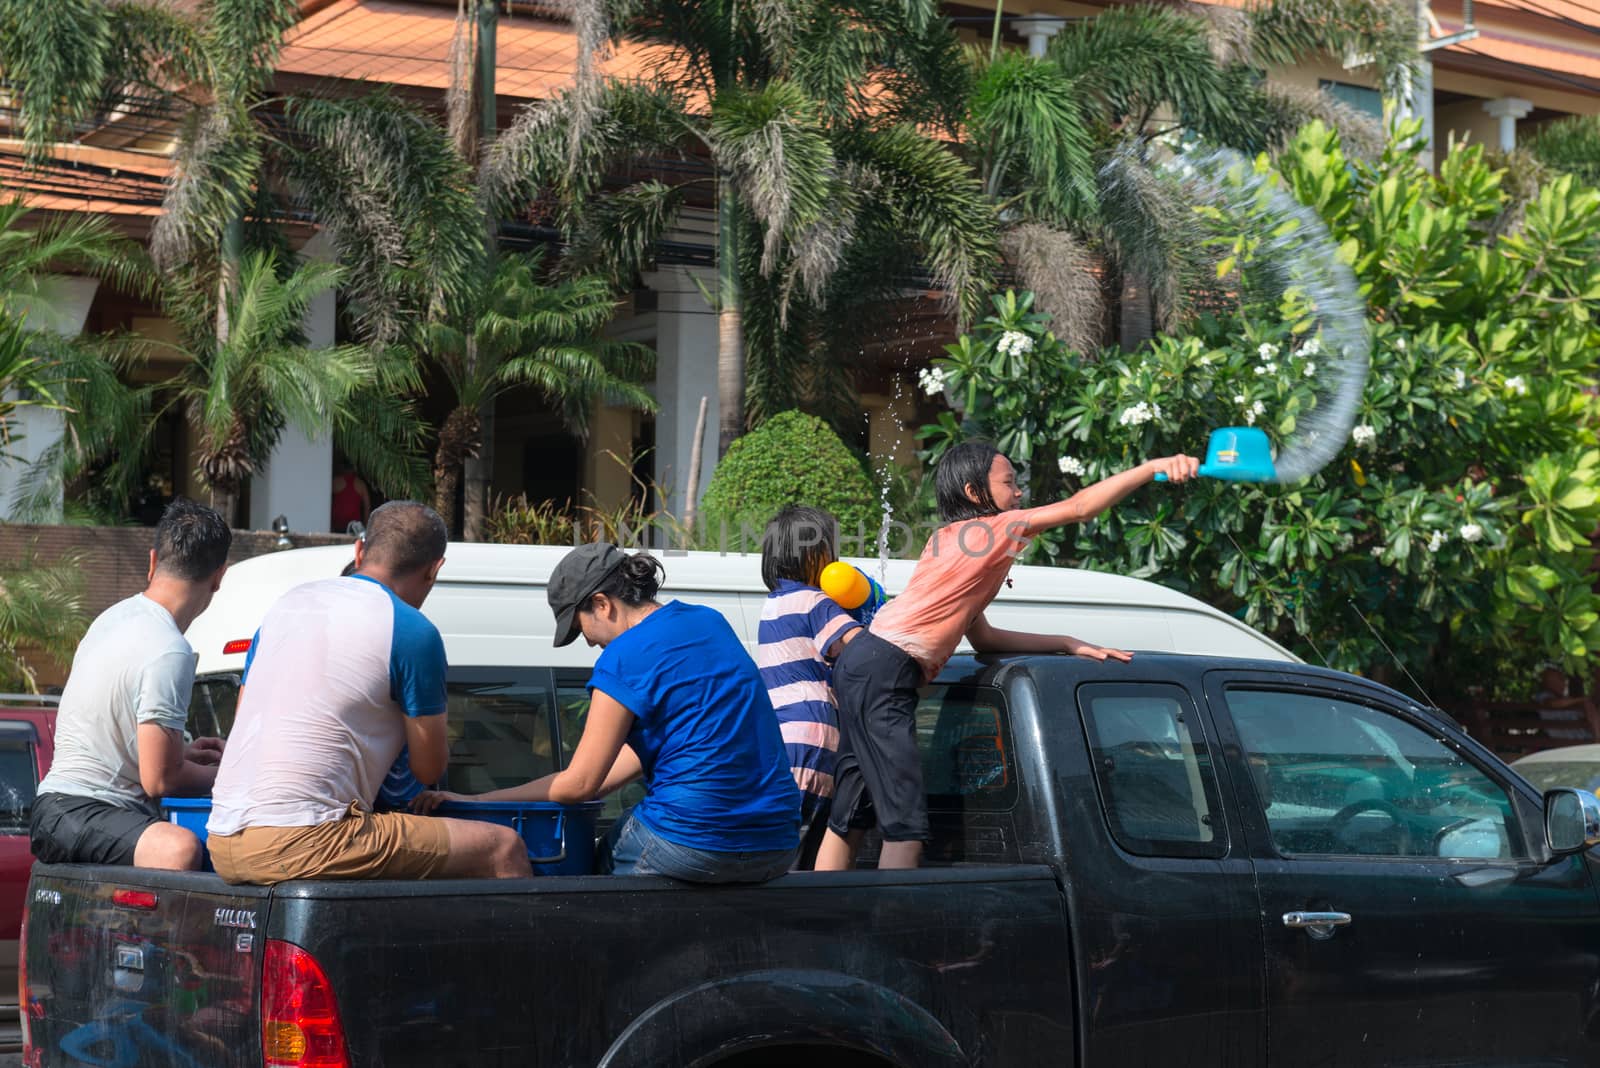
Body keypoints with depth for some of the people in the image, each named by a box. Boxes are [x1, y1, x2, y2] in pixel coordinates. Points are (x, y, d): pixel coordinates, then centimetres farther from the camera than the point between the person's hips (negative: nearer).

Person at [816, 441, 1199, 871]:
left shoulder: (952, 539, 23)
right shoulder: (991, 530, -4)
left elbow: (982, 637, 21)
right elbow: (1079, 508, -11)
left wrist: (1068, 644, 18)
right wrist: (1152, 468, -12)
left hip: (863, 666, 10)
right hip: (883, 672, -10)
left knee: (849, 818, 10)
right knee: (906, 822, -14)